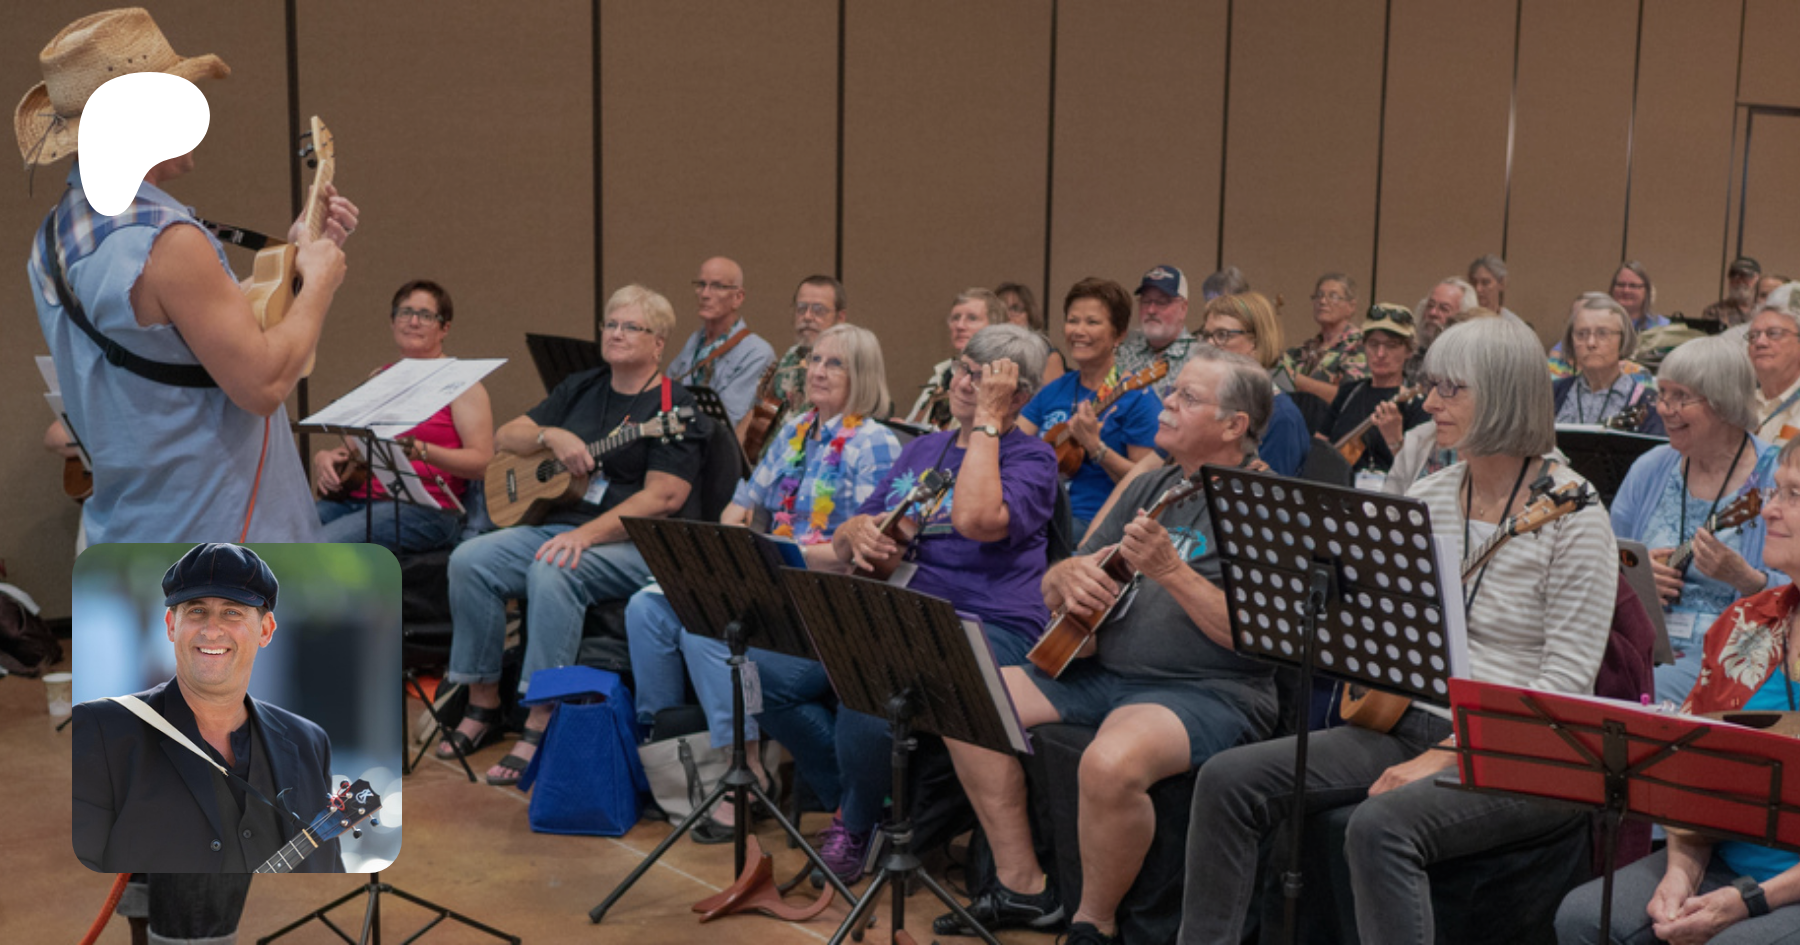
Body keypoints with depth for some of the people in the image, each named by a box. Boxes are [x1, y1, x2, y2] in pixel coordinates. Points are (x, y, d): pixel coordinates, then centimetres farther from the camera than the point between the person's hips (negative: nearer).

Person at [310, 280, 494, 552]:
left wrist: (421, 451, -23)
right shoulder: (378, 379, 22)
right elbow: (350, 449, 26)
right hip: (356, 497, 6)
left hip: (424, 508, -6)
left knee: (322, 546, -31)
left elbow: (482, 462, -8)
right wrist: (324, 458, 2)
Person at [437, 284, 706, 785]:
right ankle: (483, 705, -5)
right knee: (469, 560, -16)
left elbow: (664, 497, -15)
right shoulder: (581, 389, 18)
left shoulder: (675, 406, -3)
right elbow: (504, 437, 17)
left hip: (635, 544, -7)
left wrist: (587, 535, -25)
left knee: (552, 573, -35)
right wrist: (552, 436, -6)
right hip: (557, 525, 7)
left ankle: (541, 725, -29)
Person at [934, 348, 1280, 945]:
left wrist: (1169, 569, -26)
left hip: (1209, 690, -8)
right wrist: (1068, 575, -7)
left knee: (1110, 763, -36)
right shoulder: (1149, 487, 16)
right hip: (1098, 669, 8)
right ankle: (1022, 886, 4)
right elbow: (1052, 592, 18)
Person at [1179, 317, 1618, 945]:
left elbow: (1566, 685, -16)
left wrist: (1448, 757, -20)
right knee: (1229, 780, -8)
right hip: (1415, 722, 7)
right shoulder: (1426, 500, 10)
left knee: (1383, 825, -36)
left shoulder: (1571, 515, -10)